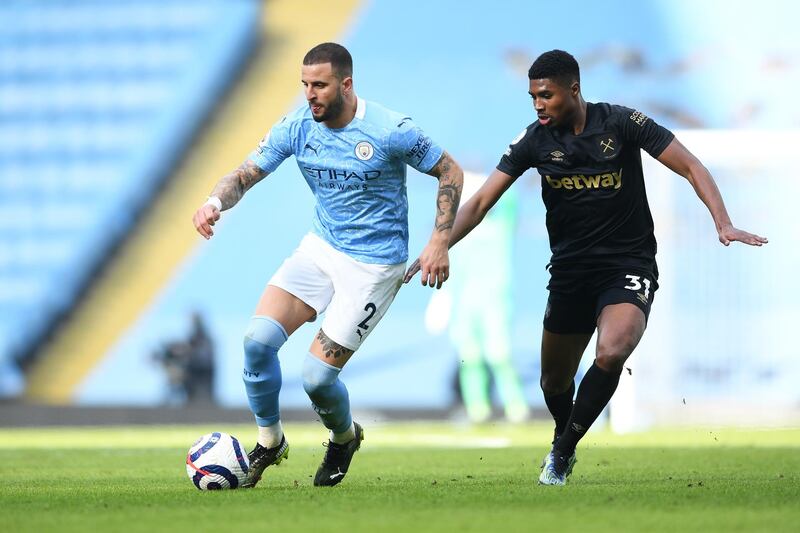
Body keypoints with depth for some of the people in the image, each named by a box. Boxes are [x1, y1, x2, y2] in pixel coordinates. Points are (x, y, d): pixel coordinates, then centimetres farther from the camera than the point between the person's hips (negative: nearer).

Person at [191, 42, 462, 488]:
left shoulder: (391, 131, -18)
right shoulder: (297, 127, -5)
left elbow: (450, 171, -6)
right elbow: (246, 174, -1)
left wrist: (440, 243, -12)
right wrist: (215, 202, -24)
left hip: (375, 264, -5)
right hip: (320, 247, 5)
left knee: (317, 376, -11)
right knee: (258, 338, -16)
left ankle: (345, 439, 24)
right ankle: (270, 442, 8)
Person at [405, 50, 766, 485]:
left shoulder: (621, 123, -12)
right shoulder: (535, 140, -3)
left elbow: (690, 167, -9)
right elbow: (481, 201, -1)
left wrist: (724, 224, -22)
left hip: (629, 265, -4)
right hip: (570, 272, 4)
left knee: (611, 354, -29)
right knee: (554, 382, 10)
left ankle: (563, 449, -10)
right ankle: (563, 443, 43)